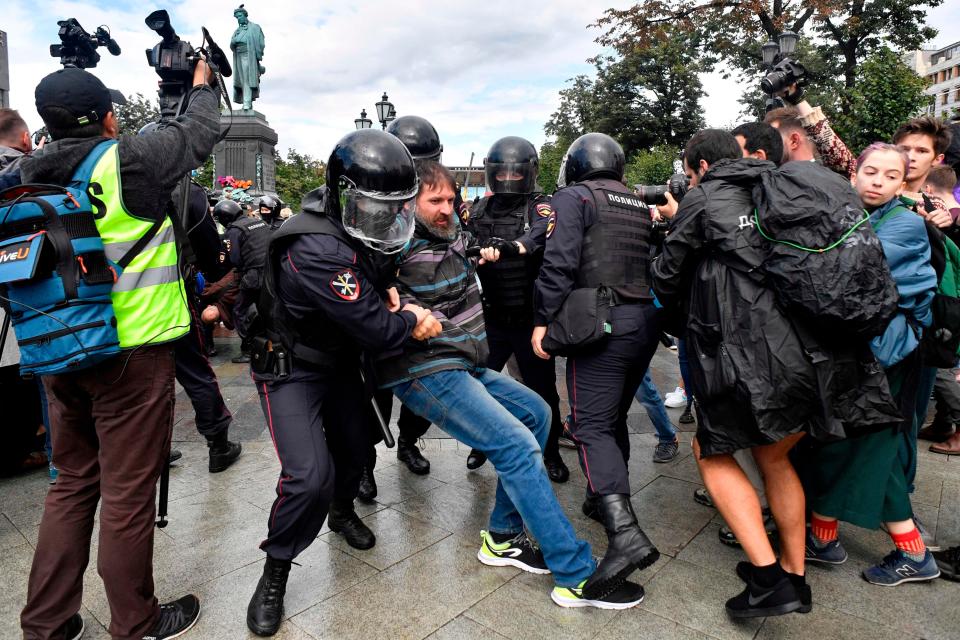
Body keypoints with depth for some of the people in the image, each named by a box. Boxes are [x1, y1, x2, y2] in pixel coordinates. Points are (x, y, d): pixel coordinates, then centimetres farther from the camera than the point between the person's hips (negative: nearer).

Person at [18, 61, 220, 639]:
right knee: (128, 493, 4)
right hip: (132, 354, -7)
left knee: (72, 485, 19)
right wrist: (201, 86, 21)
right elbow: (201, 132, 2)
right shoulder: (129, 161, -12)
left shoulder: (32, 175, 7)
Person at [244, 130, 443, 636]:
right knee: (310, 476, -18)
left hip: (339, 361, 8)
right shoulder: (318, 249, -36)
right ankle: (274, 575, 8)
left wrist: (387, 295, -9)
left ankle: (342, 510, 51)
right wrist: (411, 321, -13)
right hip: (290, 369, -8)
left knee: (355, 446, 19)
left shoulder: (359, 228, -8)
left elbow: (374, 275, 14)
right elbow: (376, 331, -34)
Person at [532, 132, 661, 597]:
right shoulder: (641, 206, 21)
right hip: (646, 321, 8)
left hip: (603, 323, -7)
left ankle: (624, 533, -20)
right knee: (614, 416, 21)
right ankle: (608, 497, 35)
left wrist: (543, 319, -11)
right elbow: (655, 264, 21)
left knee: (592, 426, -9)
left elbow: (559, 262, -13)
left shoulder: (573, 198, -1)